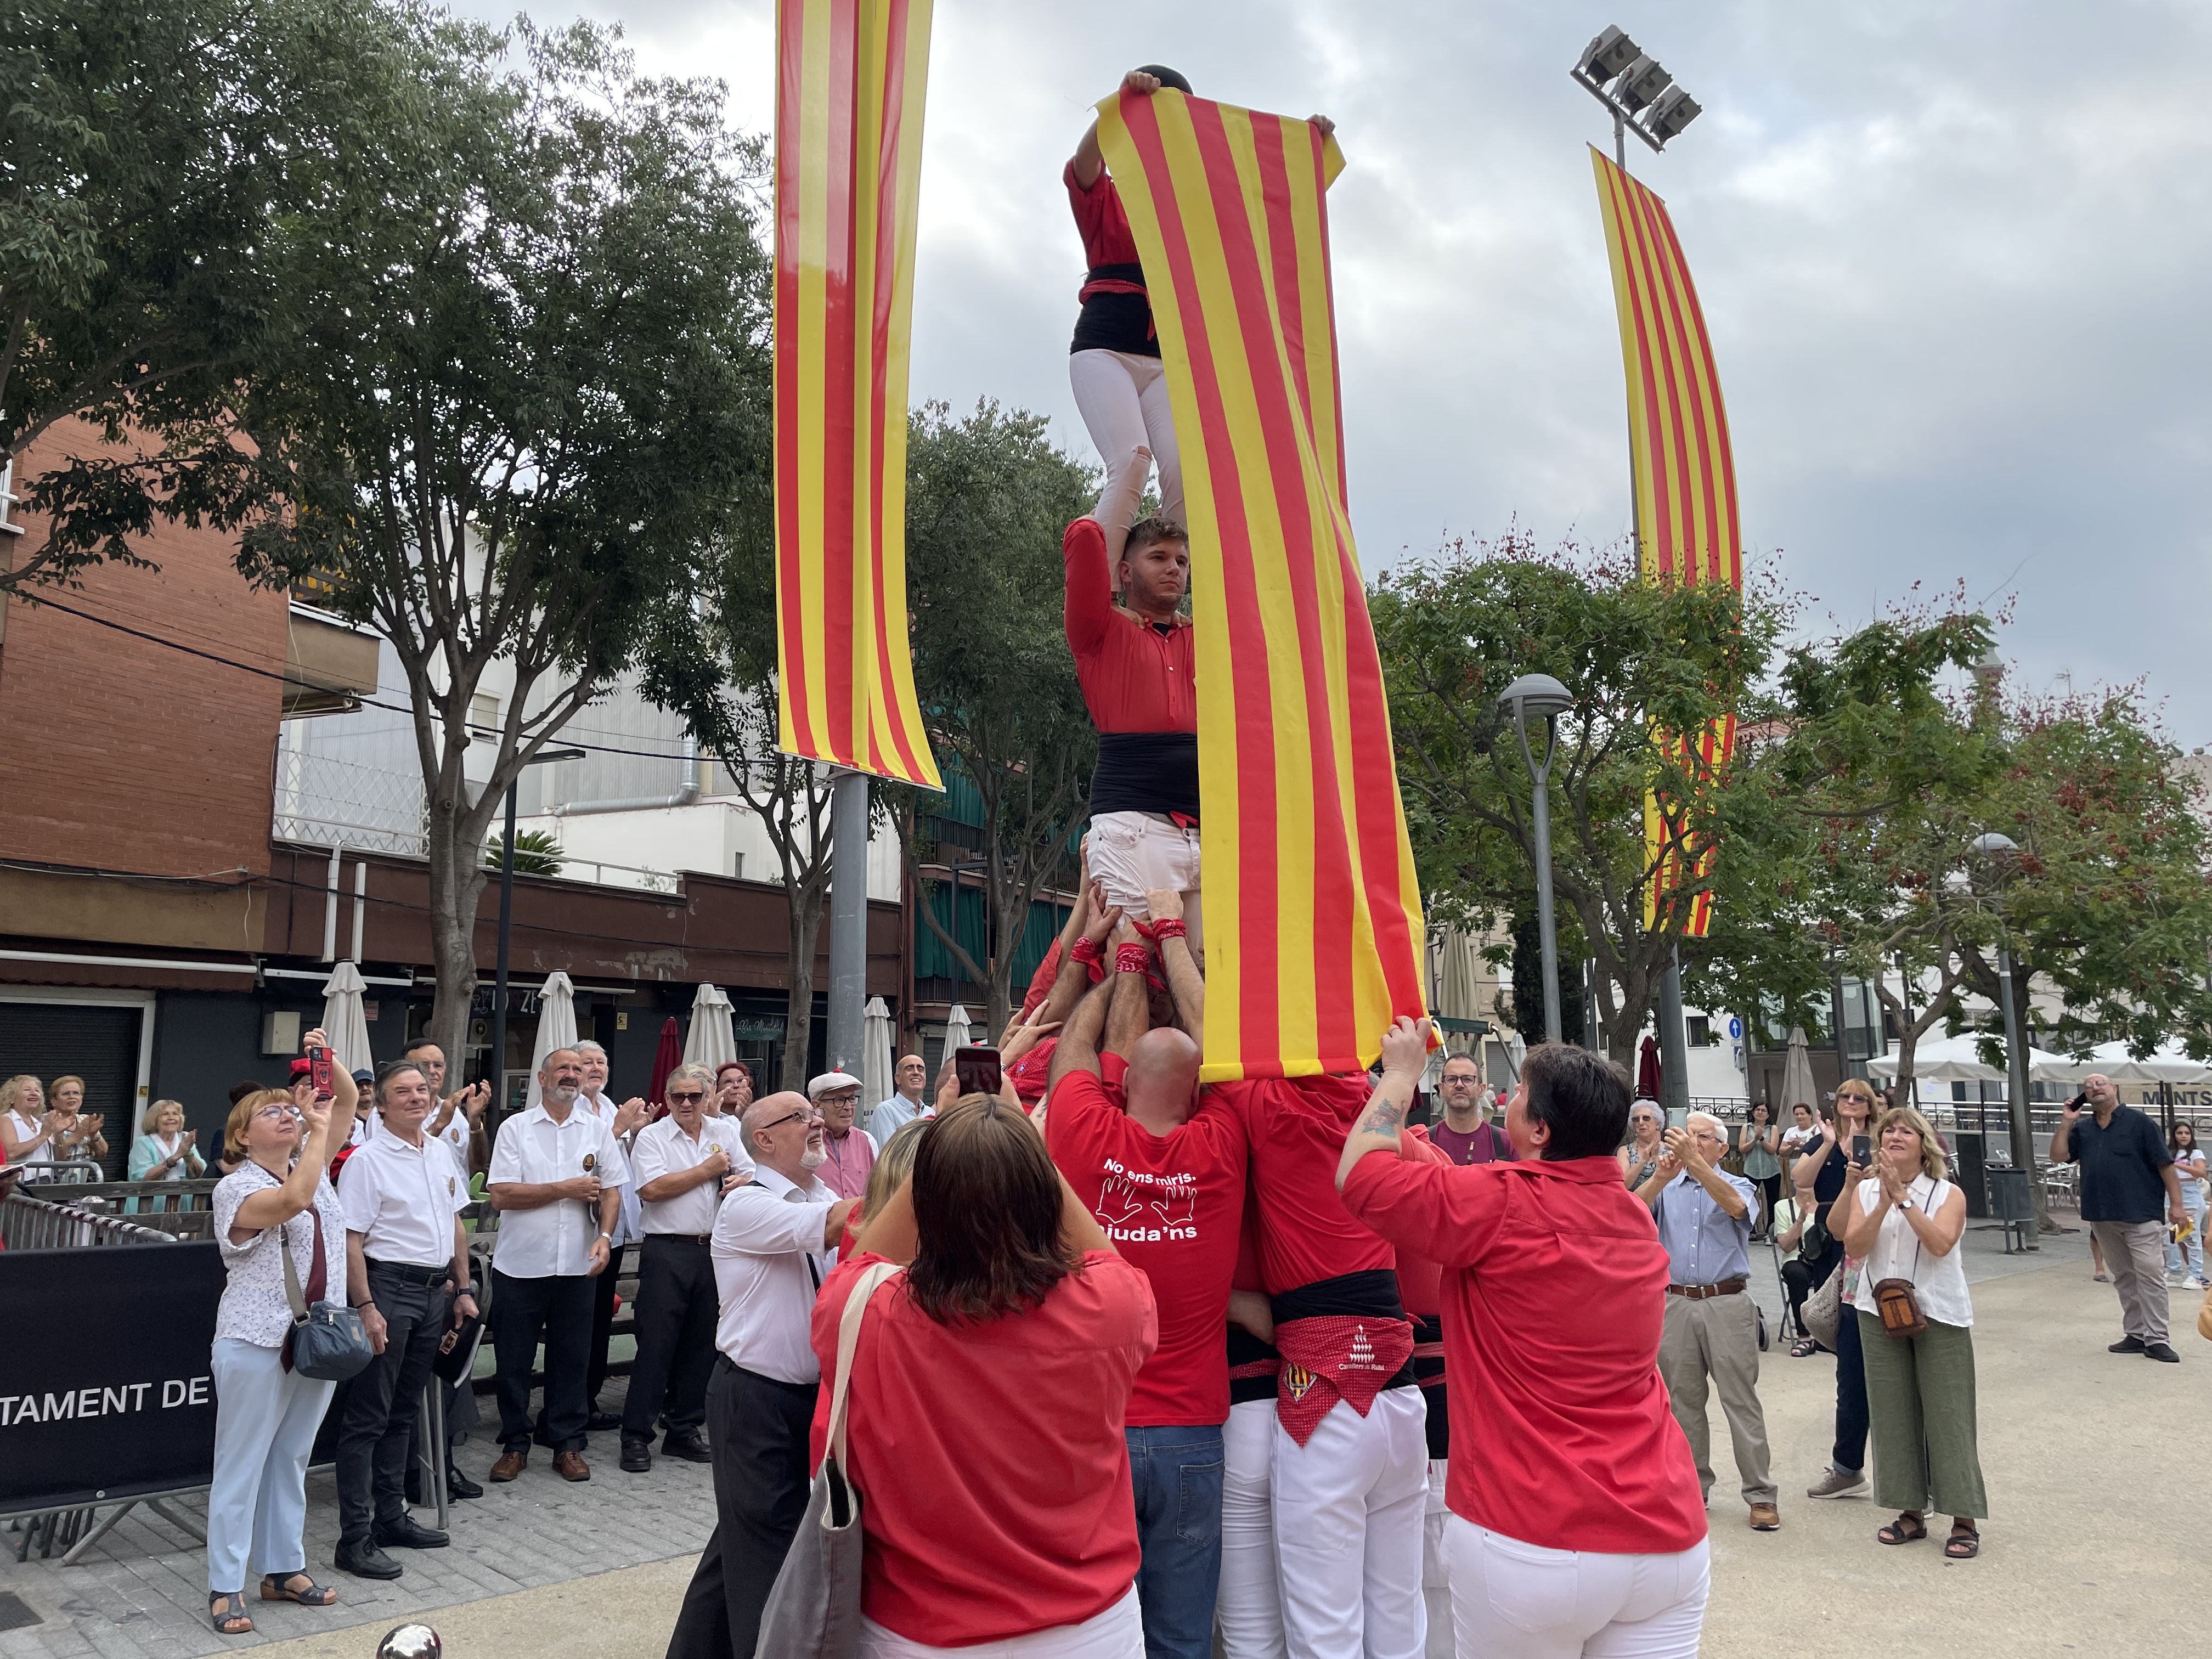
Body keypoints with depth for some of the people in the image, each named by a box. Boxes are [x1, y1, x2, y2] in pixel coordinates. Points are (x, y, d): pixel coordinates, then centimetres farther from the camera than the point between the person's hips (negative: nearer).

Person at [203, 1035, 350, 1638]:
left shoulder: (311, 1162, 9)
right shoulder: (236, 1187, -11)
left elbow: (348, 1100, 11)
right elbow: (293, 1200, -31)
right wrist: (319, 1131, -23)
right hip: (256, 1345, -7)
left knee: (293, 1459, 15)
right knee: (242, 1465, 3)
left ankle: (284, 1570, 25)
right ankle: (225, 1588, 12)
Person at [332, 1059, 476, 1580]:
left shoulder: (442, 1154, 11)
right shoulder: (367, 1159, -10)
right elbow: (350, 1240, -14)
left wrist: (463, 1289, 15)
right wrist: (366, 1308, -19)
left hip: (435, 1290, 7)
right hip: (389, 1286, -7)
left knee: (404, 1412, 16)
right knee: (368, 1417, -2)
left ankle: (390, 1517, 26)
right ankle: (355, 1537, 4)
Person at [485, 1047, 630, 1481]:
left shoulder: (597, 1130, 6)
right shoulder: (515, 1128, -1)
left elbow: (612, 1190, 6)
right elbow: (500, 1196, -10)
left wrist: (605, 1237, -10)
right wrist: (565, 1190, -11)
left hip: (576, 1266, 2)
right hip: (520, 1265, -2)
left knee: (571, 1360, 8)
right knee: (514, 1361, 7)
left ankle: (567, 1445, 19)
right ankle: (514, 1446, 21)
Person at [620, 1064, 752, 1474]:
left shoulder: (726, 1133, 10)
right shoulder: (652, 1137, -2)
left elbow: (751, 1175, 14)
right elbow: (652, 1189, -15)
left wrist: (738, 1182, -11)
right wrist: (708, 1171, -8)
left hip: (714, 1251, 4)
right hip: (667, 1252, -4)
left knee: (701, 1344, 10)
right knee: (655, 1344, -3)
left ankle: (684, 1431, 21)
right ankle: (636, 1436, 6)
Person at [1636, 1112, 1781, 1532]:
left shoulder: (1737, 1186, 5)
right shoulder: (1666, 1189, 11)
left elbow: (1735, 1206, -20)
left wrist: (1694, 1162, -32)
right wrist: (1661, 1176, -27)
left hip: (1727, 1304, -3)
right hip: (1677, 1304, 3)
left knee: (1741, 1400, -1)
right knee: (1683, 1400, 9)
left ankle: (1760, 1494, 6)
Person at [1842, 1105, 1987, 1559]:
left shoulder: (1948, 1194, -3)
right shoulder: (1866, 1191, 5)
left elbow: (1940, 1243, -20)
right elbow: (1854, 1247, -7)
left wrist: (1903, 1196, -21)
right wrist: (1884, 1202, -17)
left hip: (1939, 1315, -3)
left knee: (1947, 1415, -1)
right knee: (1893, 1414, 8)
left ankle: (1964, 1520, 9)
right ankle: (1911, 1511, 19)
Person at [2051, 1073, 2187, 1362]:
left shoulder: (2138, 1122, -3)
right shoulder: (2082, 1129, 11)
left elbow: (2165, 1164, -4)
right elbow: (2058, 1156, 5)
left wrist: (2176, 1203, -8)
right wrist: (2066, 1122, -2)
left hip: (2141, 1215, -5)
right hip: (2102, 1218, 5)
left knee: (2150, 1276, -6)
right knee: (2123, 1279, 11)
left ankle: (2156, 1339, -3)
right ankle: (2136, 1334, 18)